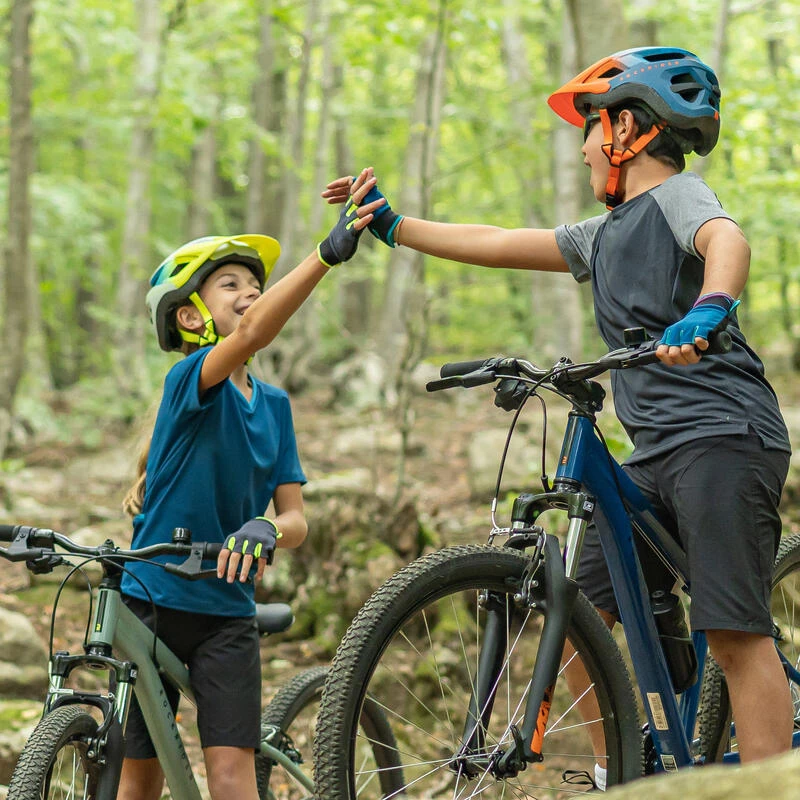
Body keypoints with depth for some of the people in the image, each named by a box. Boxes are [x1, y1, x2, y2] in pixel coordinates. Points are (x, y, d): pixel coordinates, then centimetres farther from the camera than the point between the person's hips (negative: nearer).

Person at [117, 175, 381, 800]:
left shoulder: (274, 404, 7)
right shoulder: (190, 378, -10)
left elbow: (296, 519, 2)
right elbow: (250, 334, -32)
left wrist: (266, 529, -24)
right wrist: (329, 253, -44)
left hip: (227, 612, 4)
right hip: (152, 600, -3)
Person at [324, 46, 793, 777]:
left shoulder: (678, 195, -3)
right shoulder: (607, 234, 23)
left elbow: (727, 240, -25)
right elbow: (498, 245, 26)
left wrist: (708, 311, -46)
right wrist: (390, 225, 25)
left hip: (724, 440, -9)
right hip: (656, 452, 9)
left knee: (736, 631, -14)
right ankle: (621, 774, 13)